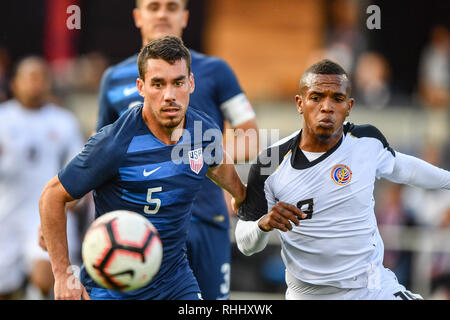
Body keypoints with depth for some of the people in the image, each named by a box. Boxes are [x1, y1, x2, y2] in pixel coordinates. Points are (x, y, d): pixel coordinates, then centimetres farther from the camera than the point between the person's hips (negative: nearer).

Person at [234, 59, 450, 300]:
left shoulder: (368, 142, -5)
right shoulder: (270, 163, -12)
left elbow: (400, 167, 19)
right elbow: (245, 245, -6)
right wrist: (264, 225, -27)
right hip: (307, 295, -1)